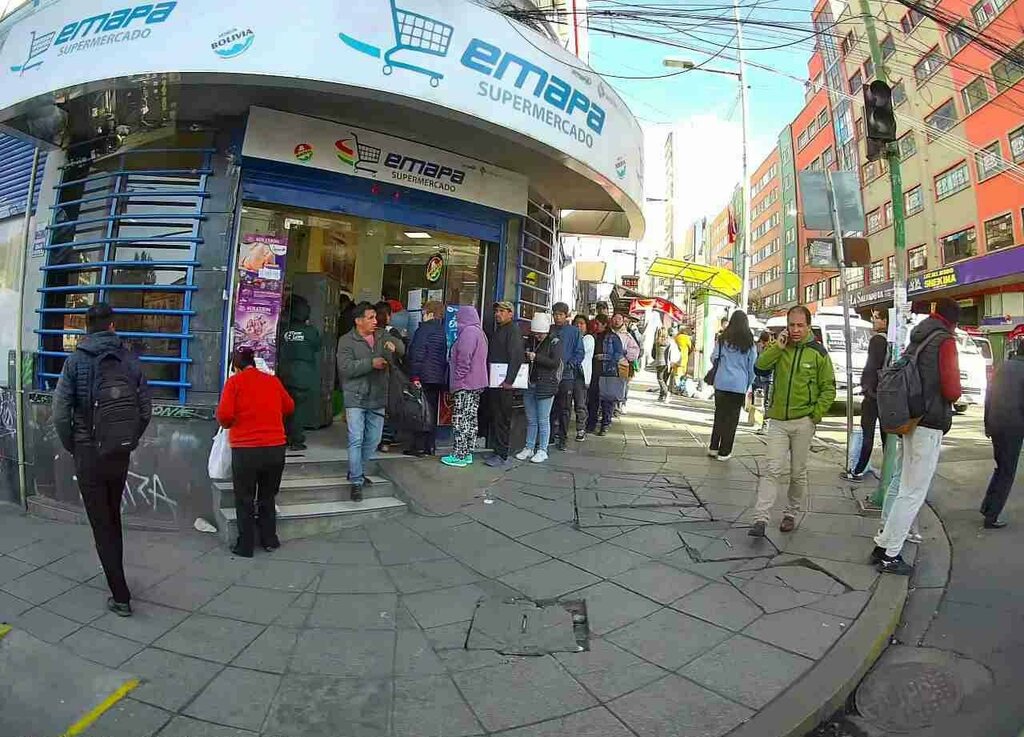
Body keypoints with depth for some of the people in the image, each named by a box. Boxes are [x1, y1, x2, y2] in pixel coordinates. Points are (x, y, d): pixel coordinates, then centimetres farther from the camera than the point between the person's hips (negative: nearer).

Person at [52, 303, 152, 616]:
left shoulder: (76, 360, -7)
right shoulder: (130, 360, -1)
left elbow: (61, 413, -11)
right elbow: (145, 411, 0)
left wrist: (72, 447, 4)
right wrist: (129, 443, 12)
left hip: (89, 455, -3)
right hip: (121, 455, 3)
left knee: (101, 525, 4)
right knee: (114, 518, 21)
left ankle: (120, 596, 6)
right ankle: (116, 577, 34)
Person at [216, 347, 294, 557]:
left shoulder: (234, 382, -5)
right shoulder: (273, 380, 6)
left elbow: (224, 414, -13)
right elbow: (289, 407, 16)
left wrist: (227, 425, 7)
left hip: (245, 450, -3)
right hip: (276, 448, 3)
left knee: (245, 500, 13)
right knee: (268, 497, 20)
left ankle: (245, 546, 20)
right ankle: (269, 540, 27)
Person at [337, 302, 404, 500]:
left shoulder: (383, 336, 8)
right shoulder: (347, 341, -6)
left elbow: (402, 350, 3)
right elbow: (345, 367, -16)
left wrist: (394, 345, -20)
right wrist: (371, 363, -20)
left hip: (377, 398, 5)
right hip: (356, 399, -5)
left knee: (373, 440, 13)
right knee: (356, 440, -7)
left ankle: (355, 472, 32)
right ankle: (356, 482, 0)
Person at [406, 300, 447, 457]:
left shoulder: (424, 329, -11)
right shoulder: (443, 331, 11)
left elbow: (417, 354, -18)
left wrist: (414, 376, -18)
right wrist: (444, 374, 17)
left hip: (424, 378, -7)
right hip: (439, 378, 7)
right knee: (432, 412, 12)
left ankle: (419, 447, 1)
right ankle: (430, 446, 18)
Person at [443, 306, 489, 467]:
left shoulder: (468, 331, -13)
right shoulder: (480, 332, 17)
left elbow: (464, 358, -21)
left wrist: (458, 378, -14)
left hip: (465, 384, -10)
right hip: (477, 383, 10)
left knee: (461, 420, -6)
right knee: (471, 419, 11)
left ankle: (459, 456, -3)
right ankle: (467, 454, 17)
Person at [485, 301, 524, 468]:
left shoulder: (513, 330, -9)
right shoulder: (498, 330, 19)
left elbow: (517, 357, -20)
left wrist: (509, 380, -24)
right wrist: (488, 378, 17)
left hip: (504, 385, -9)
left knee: (502, 420, -5)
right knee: (495, 418, 13)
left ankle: (503, 457, 1)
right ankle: (498, 452, 21)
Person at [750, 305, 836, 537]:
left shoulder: (818, 352, -1)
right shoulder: (780, 347, 7)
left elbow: (829, 388, 2)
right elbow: (760, 365, -8)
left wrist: (815, 414, -6)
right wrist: (778, 347, -15)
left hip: (803, 422, -1)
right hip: (778, 420, 1)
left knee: (798, 473, 10)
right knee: (774, 471, -5)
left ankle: (791, 514, 26)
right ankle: (761, 519, -7)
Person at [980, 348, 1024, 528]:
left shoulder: (1003, 366, 8)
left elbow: (989, 396, 12)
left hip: (995, 425, 6)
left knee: (1001, 467, 20)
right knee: (1007, 473, 3)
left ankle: (987, 507, 18)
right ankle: (991, 517, 3)